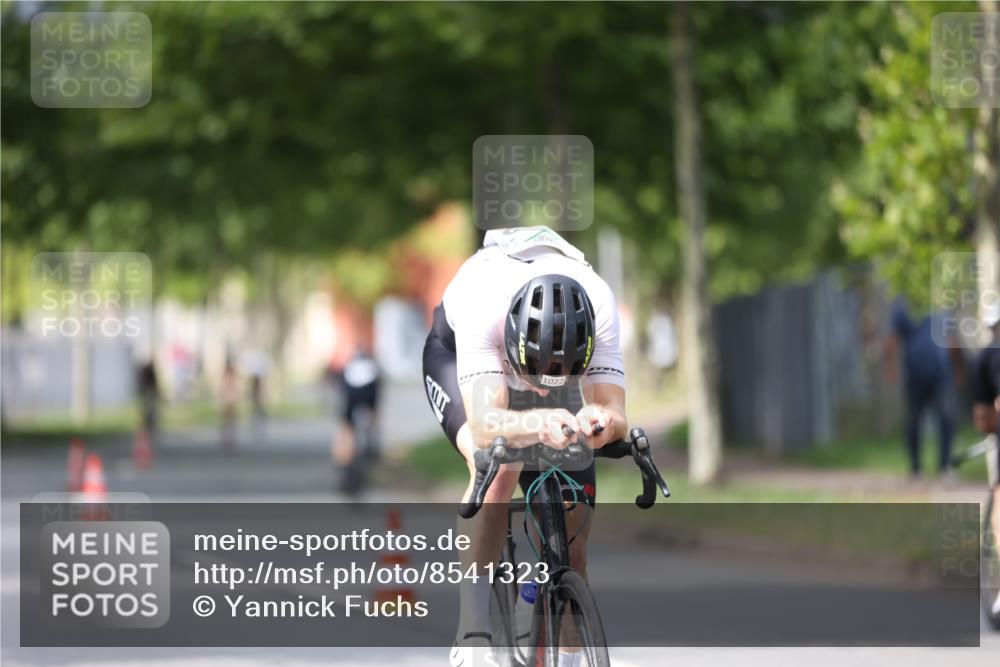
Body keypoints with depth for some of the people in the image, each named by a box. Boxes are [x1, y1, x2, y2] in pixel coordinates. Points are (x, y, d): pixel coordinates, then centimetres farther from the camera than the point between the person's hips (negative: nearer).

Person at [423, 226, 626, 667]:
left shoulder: (599, 304, -39)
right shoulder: (482, 302, -45)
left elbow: (615, 412, -43)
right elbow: (485, 426, -53)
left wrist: (602, 421, -67)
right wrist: (539, 424, -74)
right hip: (457, 354, -3)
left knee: (570, 541, -5)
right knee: (498, 467, -34)